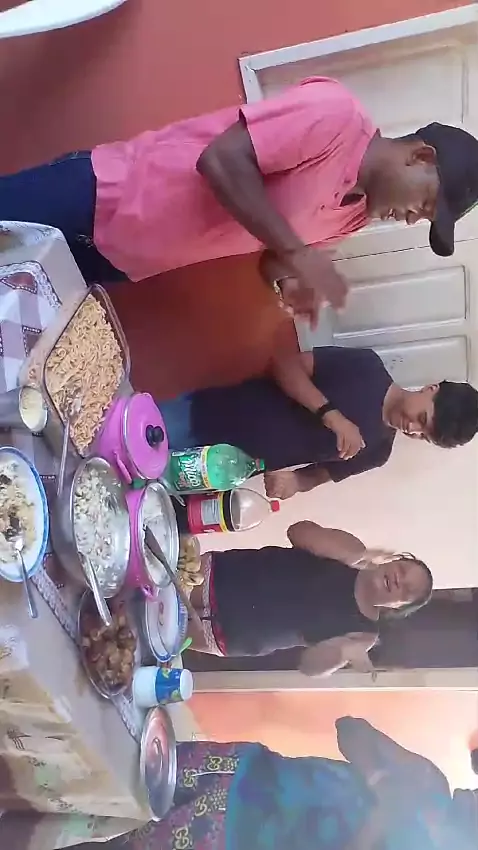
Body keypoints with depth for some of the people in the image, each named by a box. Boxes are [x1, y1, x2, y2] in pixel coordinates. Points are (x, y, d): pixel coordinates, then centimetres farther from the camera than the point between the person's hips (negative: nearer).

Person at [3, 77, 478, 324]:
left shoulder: (356, 212, 5)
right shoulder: (337, 114, -20)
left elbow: (274, 254, 15)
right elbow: (222, 159, -24)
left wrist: (297, 281, -8)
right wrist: (297, 255, -26)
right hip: (100, 193, -7)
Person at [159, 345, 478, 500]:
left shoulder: (375, 452, 1)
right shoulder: (367, 368, -9)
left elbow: (321, 473, 12)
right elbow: (286, 364, -11)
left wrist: (296, 482, -13)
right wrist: (333, 416, -24)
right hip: (210, 411, -1)